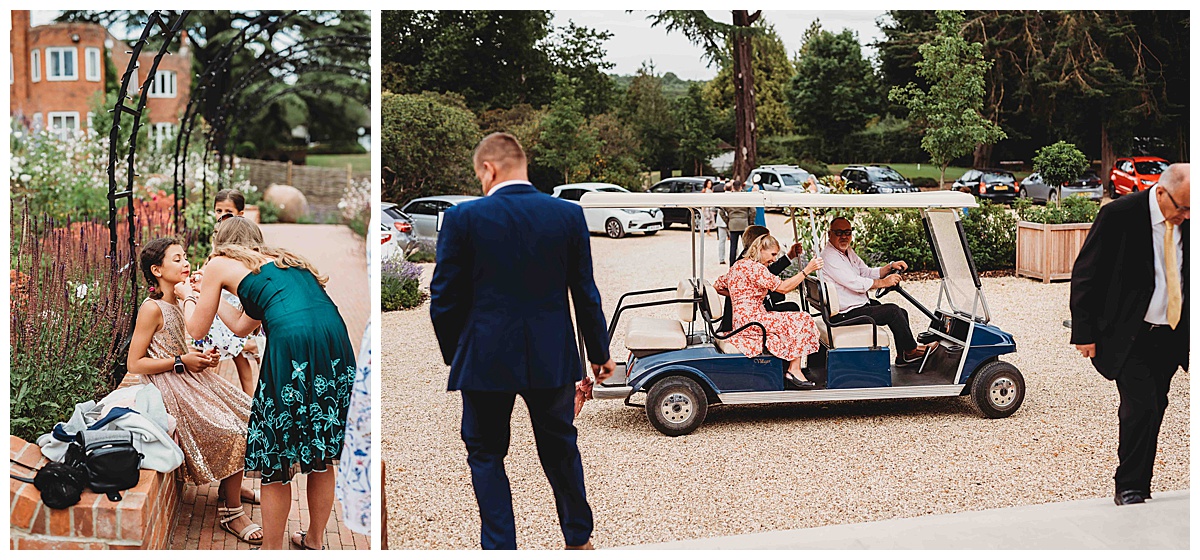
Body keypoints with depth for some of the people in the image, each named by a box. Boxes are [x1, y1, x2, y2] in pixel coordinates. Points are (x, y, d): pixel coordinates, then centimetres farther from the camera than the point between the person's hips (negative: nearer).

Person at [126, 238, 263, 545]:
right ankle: (231, 511, -6)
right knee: (232, 432, -19)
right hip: (173, 388, -9)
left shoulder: (177, 302, 10)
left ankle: (231, 485, 23)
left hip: (193, 378, 9)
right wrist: (182, 361, -19)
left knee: (247, 415, 6)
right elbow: (135, 363, -17)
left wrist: (204, 356, 4)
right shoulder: (152, 308, -16)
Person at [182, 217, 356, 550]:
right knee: (321, 454, 21)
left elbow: (196, 331, 24)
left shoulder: (219, 264, 15)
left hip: (293, 343, -7)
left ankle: (272, 550, 21)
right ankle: (315, 540, 36)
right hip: (336, 339, 7)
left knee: (274, 462, 10)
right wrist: (209, 296, 54)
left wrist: (190, 299, 44)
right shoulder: (277, 260, 32)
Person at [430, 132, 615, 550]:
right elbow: (586, 293, 3)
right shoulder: (569, 215, -3)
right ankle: (579, 538, 33)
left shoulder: (462, 218, -10)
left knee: (485, 453, 13)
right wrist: (599, 352, 15)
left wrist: (453, 355, 10)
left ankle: (500, 548, 12)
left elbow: (444, 298, -6)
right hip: (552, 358, 3)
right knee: (560, 448, 20)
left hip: (485, 358, -3)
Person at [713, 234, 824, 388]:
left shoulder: (738, 265, 17)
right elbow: (783, 287, -19)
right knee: (802, 320, -11)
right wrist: (807, 270, -18)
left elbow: (717, 286, 25)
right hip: (751, 321, -11)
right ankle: (794, 370, -10)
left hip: (742, 320, 11)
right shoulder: (754, 267, -14)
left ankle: (793, 369, 8)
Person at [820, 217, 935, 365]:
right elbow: (854, 283, -24)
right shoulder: (828, 256, -19)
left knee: (902, 313, 8)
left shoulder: (848, 252, 14)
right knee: (892, 311, -15)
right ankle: (912, 350, 2)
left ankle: (902, 357, 15)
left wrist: (890, 267, 1)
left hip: (860, 305, 10)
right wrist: (883, 283, -17)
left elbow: (867, 273, 17)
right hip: (846, 314, -10)